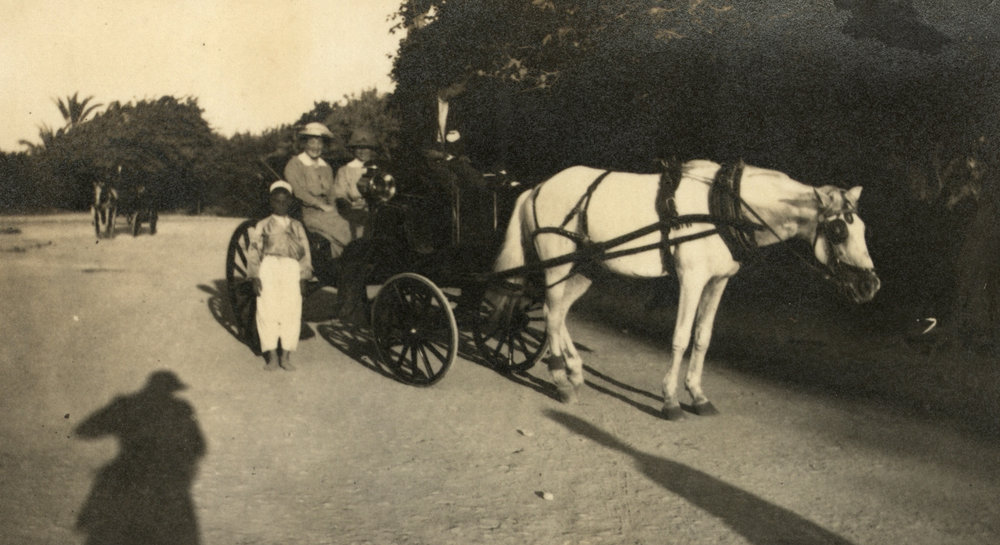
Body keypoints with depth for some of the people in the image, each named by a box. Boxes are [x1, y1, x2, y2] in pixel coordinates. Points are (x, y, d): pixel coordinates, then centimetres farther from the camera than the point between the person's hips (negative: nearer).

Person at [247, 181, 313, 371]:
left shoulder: (296, 226, 18)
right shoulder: (263, 225, 13)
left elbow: (305, 253, 14)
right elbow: (254, 252, 8)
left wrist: (304, 277, 3)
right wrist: (255, 277, -3)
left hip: (291, 269, 1)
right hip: (268, 267, -1)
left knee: (291, 310, -8)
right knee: (267, 310, -7)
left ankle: (285, 355, -1)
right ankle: (272, 356, -1)